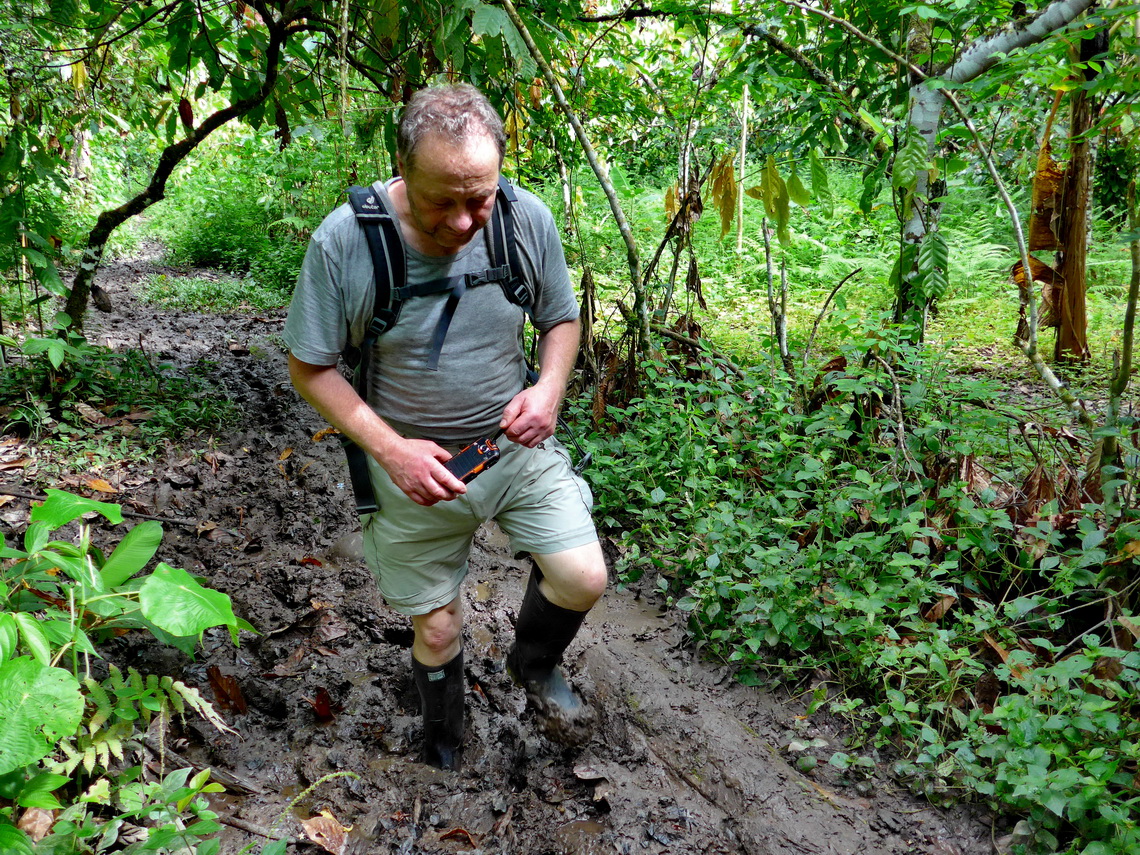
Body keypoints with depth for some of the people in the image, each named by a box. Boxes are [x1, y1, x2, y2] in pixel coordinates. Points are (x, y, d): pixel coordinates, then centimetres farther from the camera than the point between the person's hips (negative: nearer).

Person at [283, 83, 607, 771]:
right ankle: (444, 747, 44)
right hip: (415, 463, -2)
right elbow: (310, 366, -10)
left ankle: (535, 663, 24)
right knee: (436, 630, 11)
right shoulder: (344, 242, -21)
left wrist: (550, 388, -16)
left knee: (584, 579, -12)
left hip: (516, 444, 2)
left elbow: (561, 319, 4)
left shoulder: (528, 219, -13)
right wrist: (391, 448, -21)